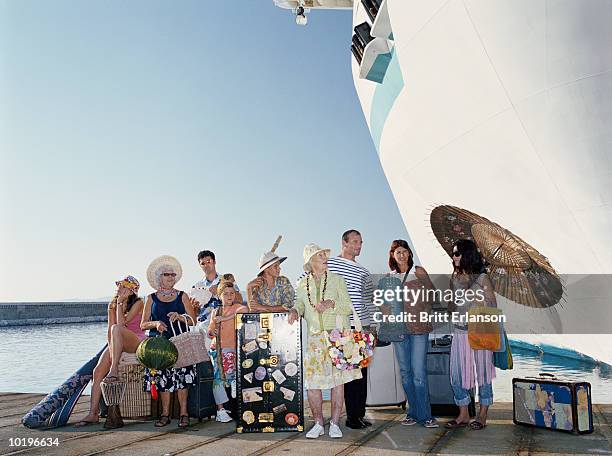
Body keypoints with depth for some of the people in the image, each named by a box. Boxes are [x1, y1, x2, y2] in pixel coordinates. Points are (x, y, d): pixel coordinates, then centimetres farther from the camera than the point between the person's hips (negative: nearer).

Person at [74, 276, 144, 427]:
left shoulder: (138, 303, -5)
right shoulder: (113, 304, 13)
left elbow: (122, 323, -16)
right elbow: (109, 329, 7)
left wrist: (120, 302, -10)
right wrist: (111, 347, -7)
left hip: (136, 342, -6)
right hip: (117, 344, 6)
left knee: (117, 328, -37)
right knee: (98, 372, -14)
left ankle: (114, 371, -39)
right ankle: (93, 413, -12)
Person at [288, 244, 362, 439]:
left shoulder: (337, 280, 5)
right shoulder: (302, 284, 10)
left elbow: (348, 308, 1)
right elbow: (300, 303, 20)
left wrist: (332, 304, -16)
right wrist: (295, 310, -2)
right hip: (313, 339, 2)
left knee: (338, 381, -2)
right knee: (312, 383, -2)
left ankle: (334, 424, 10)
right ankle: (318, 424, 13)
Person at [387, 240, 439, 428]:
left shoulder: (419, 272, 2)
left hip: (419, 327, -4)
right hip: (399, 328, 4)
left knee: (419, 372, -8)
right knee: (405, 372, 7)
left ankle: (424, 415, 2)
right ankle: (413, 413, 17)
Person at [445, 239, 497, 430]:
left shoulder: (481, 278, -7)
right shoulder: (454, 278, 9)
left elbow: (493, 306, -4)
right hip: (460, 332, 5)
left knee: (482, 372, 5)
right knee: (457, 373, 4)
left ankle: (482, 415, 18)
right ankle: (463, 415, 18)